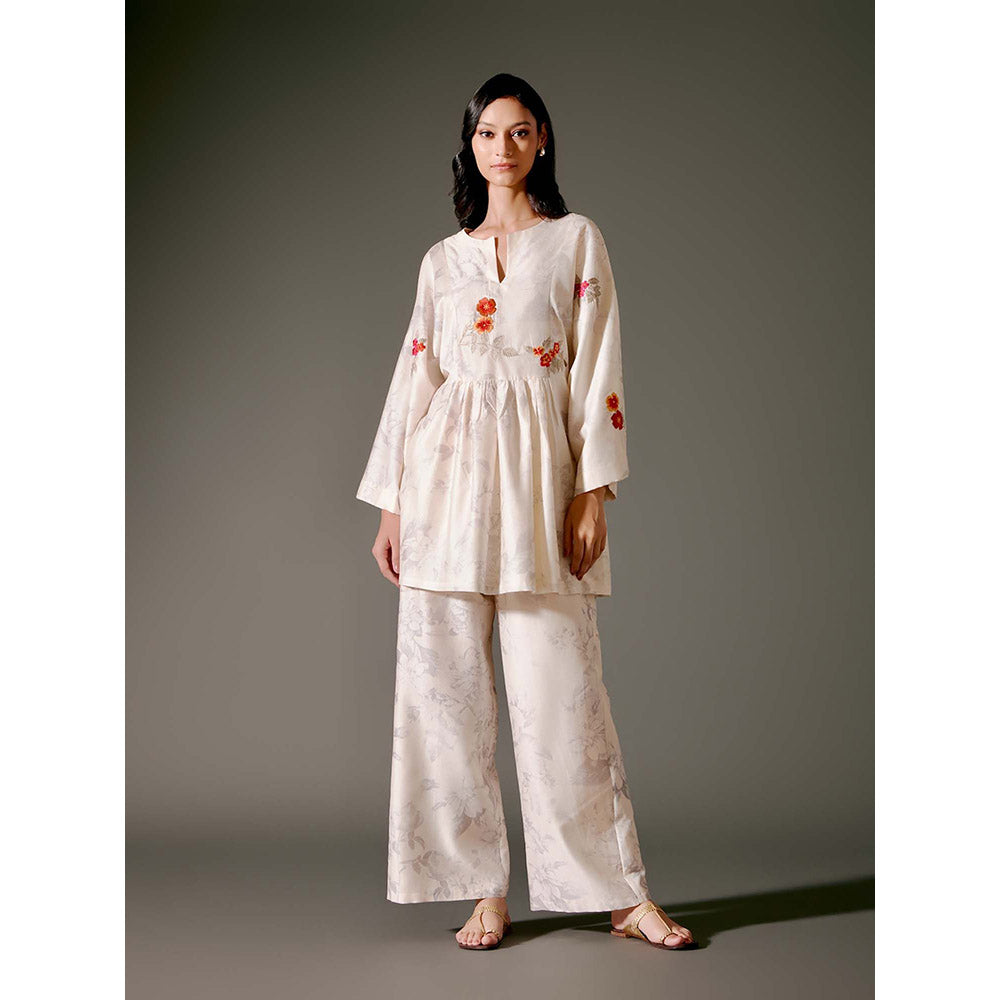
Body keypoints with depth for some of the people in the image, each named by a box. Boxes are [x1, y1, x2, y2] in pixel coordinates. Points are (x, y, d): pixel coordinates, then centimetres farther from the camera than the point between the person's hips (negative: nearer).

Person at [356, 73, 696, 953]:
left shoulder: (577, 239, 9)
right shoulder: (443, 259, 16)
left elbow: (598, 370, 2)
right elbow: (415, 375, 14)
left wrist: (595, 490, -7)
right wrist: (391, 502, 8)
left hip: (539, 472, -3)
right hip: (448, 474, 3)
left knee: (562, 689, -5)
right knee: (447, 686, 0)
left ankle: (622, 893, 6)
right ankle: (485, 889, 10)